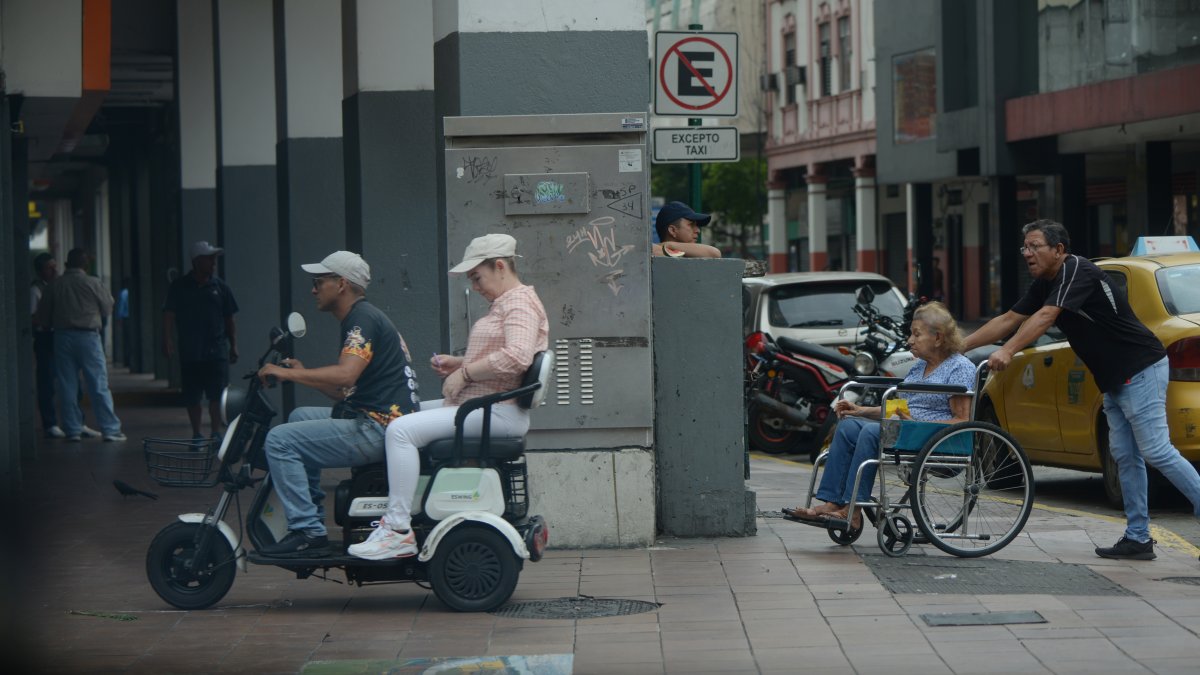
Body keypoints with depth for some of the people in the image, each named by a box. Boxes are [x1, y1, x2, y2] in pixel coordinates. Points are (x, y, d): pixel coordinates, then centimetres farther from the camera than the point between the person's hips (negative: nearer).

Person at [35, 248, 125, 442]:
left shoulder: (54, 286, 1)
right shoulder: (92, 283, -6)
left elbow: (42, 317, 6)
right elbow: (108, 308, 4)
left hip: (63, 337, 3)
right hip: (88, 336, -2)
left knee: (67, 386, 7)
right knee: (99, 385, 0)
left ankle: (72, 430, 7)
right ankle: (110, 429, -2)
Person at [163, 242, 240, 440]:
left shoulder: (220, 286, 7)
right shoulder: (179, 287, 3)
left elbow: (229, 320, 11)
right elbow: (169, 316, -2)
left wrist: (233, 345, 8)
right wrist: (167, 341, -14)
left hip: (217, 351, 0)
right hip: (189, 352, 0)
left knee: (217, 394, -7)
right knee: (191, 397, 5)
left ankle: (216, 433, -2)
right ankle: (196, 434, 16)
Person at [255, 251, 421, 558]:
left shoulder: (363, 318, -11)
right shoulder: (361, 318, 22)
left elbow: (346, 374, -27)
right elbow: (347, 391, 22)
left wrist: (287, 373, -18)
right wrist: (303, 374, 14)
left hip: (378, 429, -11)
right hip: (372, 420, 11)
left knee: (281, 440, -13)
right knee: (300, 417, 27)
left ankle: (308, 531, -14)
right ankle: (313, 511, 22)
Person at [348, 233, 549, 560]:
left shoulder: (520, 301, -11)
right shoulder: (504, 303, 22)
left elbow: (517, 356, -27)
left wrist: (464, 373, -19)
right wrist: (457, 364, 12)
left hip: (499, 412, -12)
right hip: (476, 404, 12)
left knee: (402, 429, -22)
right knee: (403, 413, 17)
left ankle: (399, 530, -24)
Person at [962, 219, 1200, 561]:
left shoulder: (1077, 270, -16)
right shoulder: (1044, 284, 13)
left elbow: (1045, 317, -28)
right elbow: (1009, 320, 16)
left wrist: (1007, 352, -36)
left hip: (1141, 369, -10)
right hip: (1115, 379, 10)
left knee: (1157, 452, -13)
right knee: (1125, 456, 8)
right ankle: (1138, 539, 10)